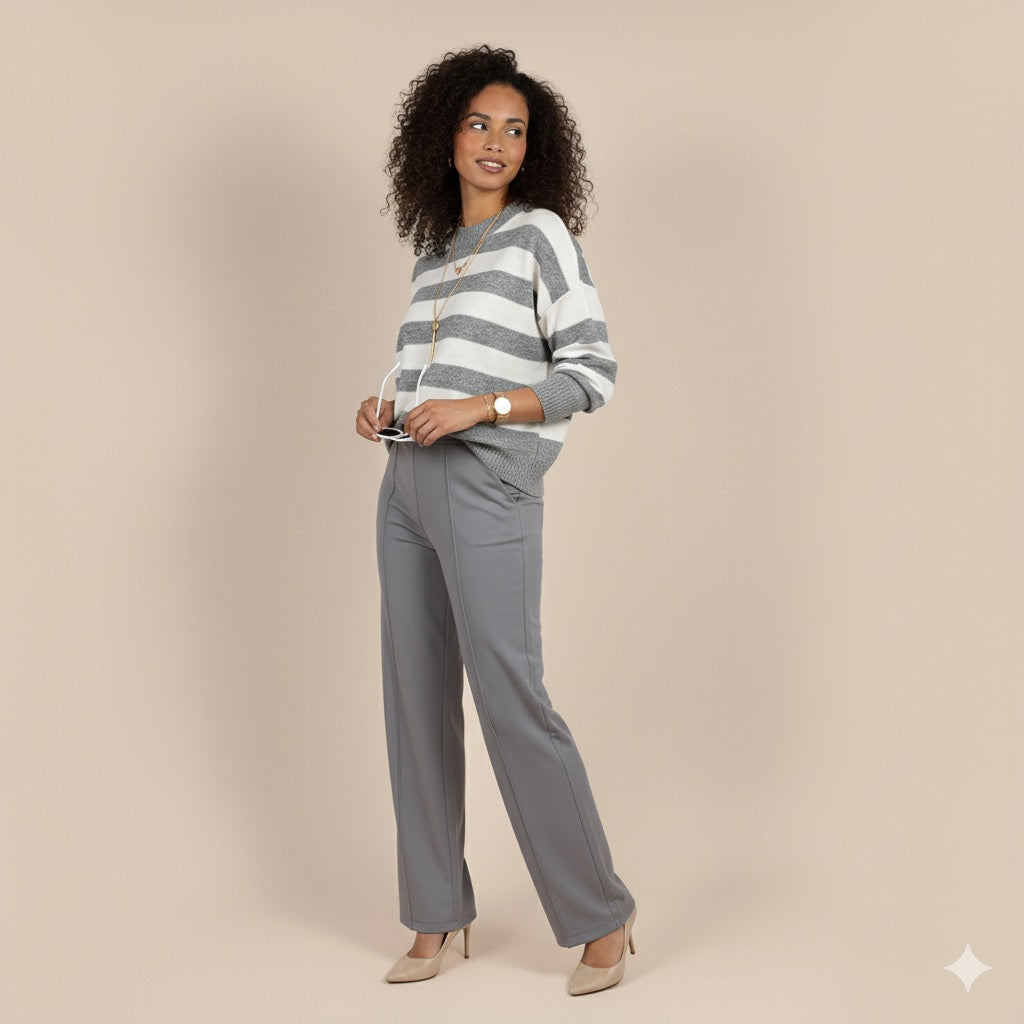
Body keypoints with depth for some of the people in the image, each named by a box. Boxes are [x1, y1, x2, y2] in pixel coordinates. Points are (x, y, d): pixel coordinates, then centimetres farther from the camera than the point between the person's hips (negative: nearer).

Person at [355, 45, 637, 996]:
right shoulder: (435, 252, 18)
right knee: (416, 698, 7)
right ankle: (438, 917, 18)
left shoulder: (540, 232, 0)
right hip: (407, 486, 7)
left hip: (489, 488, -7)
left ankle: (602, 919, 5)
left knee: (510, 699, -9)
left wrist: (476, 408, -17)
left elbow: (591, 373, -7)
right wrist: (385, 406, 6)